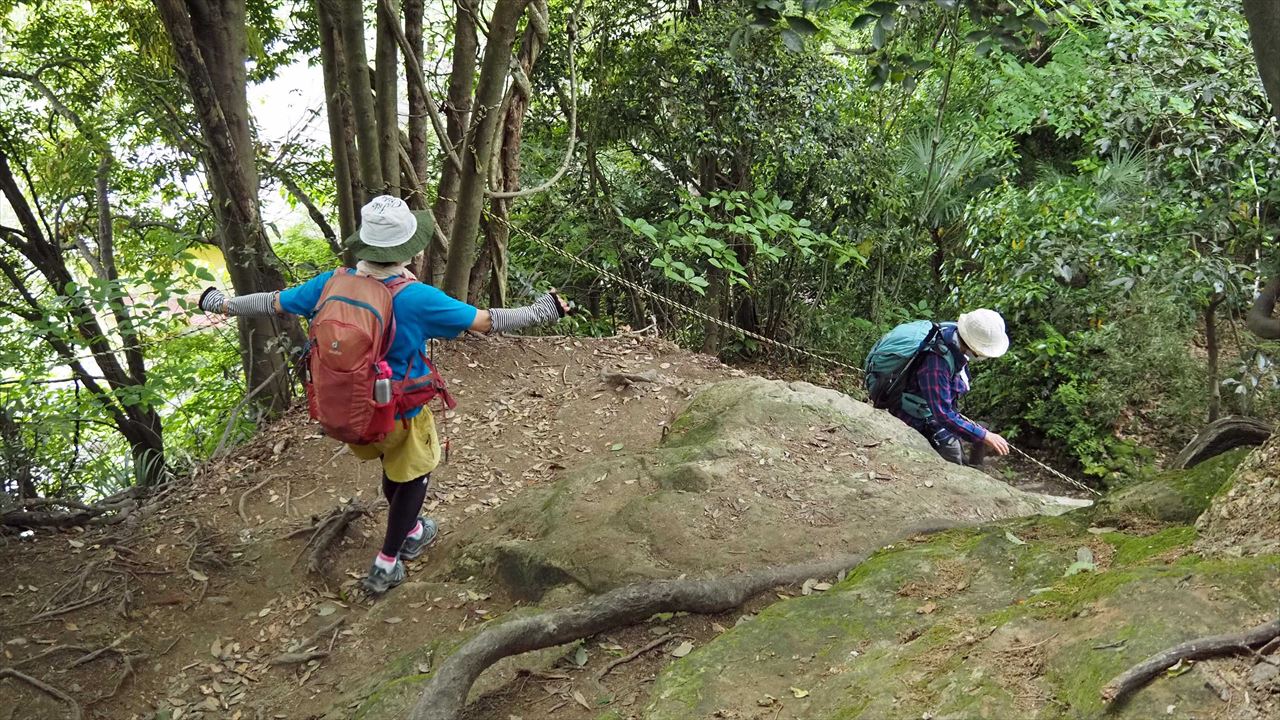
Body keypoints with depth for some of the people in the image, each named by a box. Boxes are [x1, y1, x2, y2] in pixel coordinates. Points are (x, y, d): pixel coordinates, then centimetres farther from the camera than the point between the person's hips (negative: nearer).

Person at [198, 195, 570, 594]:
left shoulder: (334, 284, -15)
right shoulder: (417, 298, -29)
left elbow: (273, 303, -1)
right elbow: (486, 321, -22)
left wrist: (223, 303, 18)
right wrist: (544, 310, -9)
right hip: (400, 415, -5)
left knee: (394, 464, 31)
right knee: (411, 475, 21)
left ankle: (410, 532, 54)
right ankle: (385, 567, 29)